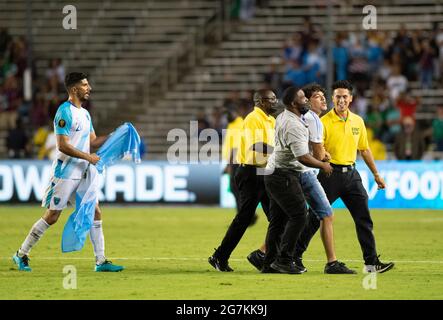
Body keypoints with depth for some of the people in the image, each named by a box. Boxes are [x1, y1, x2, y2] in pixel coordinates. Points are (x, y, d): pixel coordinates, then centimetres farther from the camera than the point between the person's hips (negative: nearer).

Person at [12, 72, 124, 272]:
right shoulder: (65, 112, -14)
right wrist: (88, 157, -17)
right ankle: (21, 254, 7)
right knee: (51, 217, -5)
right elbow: (63, 145, -20)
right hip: (64, 173, -8)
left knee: (95, 213, 2)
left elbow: (93, 141, 19)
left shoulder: (85, 114, 14)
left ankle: (100, 261, 5)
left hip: (82, 175, 8)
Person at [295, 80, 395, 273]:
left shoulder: (358, 121, 9)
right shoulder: (324, 122, -8)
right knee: (315, 218, -3)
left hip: (351, 173, 5)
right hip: (331, 173, -5)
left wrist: (376, 174, 21)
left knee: (364, 218, 1)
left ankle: (371, 262, 4)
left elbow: (364, 149, 19)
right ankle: (295, 256, 8)